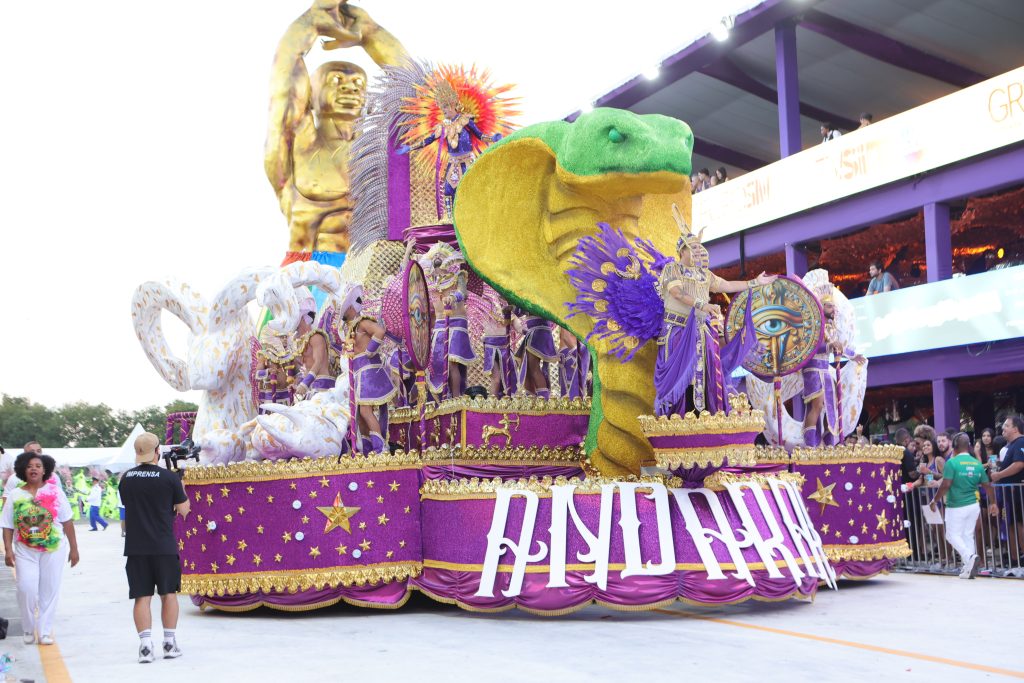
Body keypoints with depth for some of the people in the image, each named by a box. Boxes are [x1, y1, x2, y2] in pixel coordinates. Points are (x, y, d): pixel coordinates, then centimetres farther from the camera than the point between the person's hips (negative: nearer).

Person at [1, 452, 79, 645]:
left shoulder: (54, 491, 1)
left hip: (54, 549, 0)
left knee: (49, 591, 3)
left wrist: (74, 548, 2)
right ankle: (28, 629, 12)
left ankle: (45, 631, 13)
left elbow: (67, 522, 3)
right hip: (25, 551, 0)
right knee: (26, 588, -10)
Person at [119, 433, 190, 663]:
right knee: (168, 594, 11)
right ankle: (170, 644, 13)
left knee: (142, 597, 4)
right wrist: (181, 490, 17)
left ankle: (145, 645, -3)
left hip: (135, 547, 2)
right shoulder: (169, 477, -8)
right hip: (164, 546, -2)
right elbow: (183, 510, 1)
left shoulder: (126, 478, 3)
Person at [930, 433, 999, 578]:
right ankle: (969, 568, 12)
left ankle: (970, 557, -16)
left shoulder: (952, 463, -13)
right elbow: (987, 486, 7)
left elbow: (945, 485, -19)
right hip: (973, 506, 5)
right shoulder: (977, 464, 3)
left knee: (953, 535, 6)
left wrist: (935, 500, -7)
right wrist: (993, 503, 20)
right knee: (968, 535, 14)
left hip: (956, 506, -5)